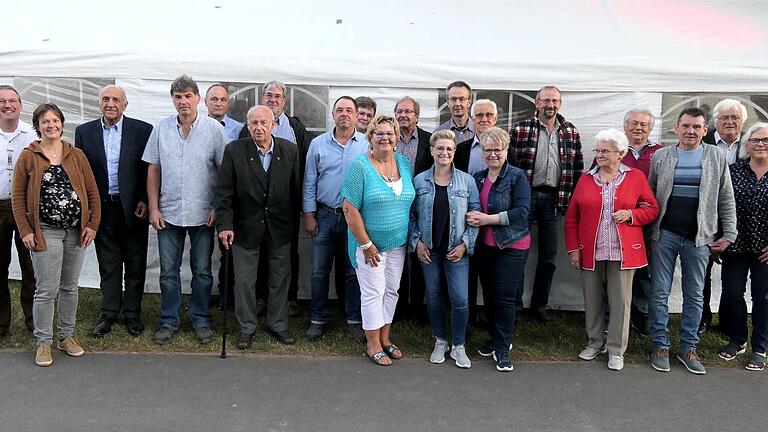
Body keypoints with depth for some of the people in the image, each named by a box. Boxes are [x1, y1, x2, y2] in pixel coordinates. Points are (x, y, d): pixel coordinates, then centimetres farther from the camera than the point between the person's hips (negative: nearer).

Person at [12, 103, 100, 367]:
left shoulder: (76, 155, 6)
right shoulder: (28, 156, 0)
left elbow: (92, 192, 6)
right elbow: (18, 197, 0)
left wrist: (92, 225, -1)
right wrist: (25, 231, -6)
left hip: (76, 231, 3)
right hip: (46, 232, -3)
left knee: (70, 287, 12)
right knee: (47, 290, -1)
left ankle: (66, 335, 26)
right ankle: (43, 342, 13)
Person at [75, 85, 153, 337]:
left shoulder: (143, 131, -3)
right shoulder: (84, 132, 4)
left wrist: (145, 201, -9)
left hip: (133, 208, -2)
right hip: (101, 209, 2)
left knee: (135, 264, 7)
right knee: (108, 264, 12)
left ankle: (132, 314, 20)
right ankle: (109, 313, 24)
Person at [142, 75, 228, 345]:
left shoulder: (214, 129, -4)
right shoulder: (161, 129, 3)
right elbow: (153, 170, 6)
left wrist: (217, 208, -7)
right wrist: (153, 208, 0)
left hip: (203, 215, -2)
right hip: (168, 214, 2)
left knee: (202, 271, 9)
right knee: (168, 272, 10)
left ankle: (201, 320, 23)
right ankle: (169, 321, 23)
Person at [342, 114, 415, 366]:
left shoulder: (404, 163, 4)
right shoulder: (361, 166, -13)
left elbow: (410, 202, 12)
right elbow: (350, 208, -15)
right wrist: (366, 244, -15)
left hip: (398, 242, 6)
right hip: (370, 243, -5)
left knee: (392, 290, 13)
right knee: (374, 292, 1)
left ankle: (384, 338, 29)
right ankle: (373, 345, 16)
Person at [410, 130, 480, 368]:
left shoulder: (466, 181, -1)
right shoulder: (419, 181, 1)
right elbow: (411, 214, 5)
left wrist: (465, 244, -8)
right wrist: (416, 242, -5)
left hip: (456, 250, -1)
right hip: (429, 249, 1)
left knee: (460, 299, -5)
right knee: (433, 296, 11)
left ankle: (458, 346, 15)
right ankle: (440, 342, 29)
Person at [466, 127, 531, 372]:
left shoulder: (517, 177, -9)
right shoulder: (478, 178, 10)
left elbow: (521, 212, -18)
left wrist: (487, 219, -20)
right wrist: (472, 219, 0)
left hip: (511, 246, -6)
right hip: (484, 245, 6)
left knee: (505, 296, -3)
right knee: (489, 294, 13)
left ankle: (502, 349, 9)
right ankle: (496, 339, 30)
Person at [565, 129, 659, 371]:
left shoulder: (636, 177, 1)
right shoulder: (586, 179, 6)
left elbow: (652, 208, 6)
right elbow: (571, 217, 6)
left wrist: (631, 214, -13)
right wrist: (573, 249, 1)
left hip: (623, 252, -2)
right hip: (590, 252, 2)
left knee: (620, 302, 4)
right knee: (592, 301, 11)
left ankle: (616, 350, 16)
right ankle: (596, 343, 28)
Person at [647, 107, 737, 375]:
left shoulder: (716, 158, 4)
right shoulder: (660, 157, 4)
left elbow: (726, 200, 7)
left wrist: (729, 235, 3)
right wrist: (646, 229, 1)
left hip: (700, 237, 1)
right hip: (664, 235, -1)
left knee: (695, 296, 9)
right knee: (660, 293, 4)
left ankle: (688, 348, 21)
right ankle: (660, 345, 16)